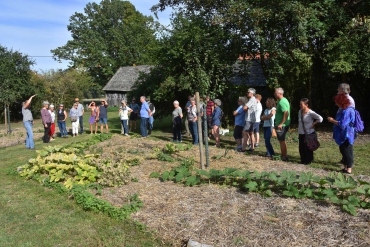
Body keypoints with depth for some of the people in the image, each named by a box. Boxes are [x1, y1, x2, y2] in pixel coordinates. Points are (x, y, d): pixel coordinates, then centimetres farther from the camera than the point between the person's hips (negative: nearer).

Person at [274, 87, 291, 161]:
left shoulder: (281, 102, -19)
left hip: (281, 125, -10)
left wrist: (281, 124, -26)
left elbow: (286, 113, -28)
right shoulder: (284, 100, 13)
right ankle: (284, 155, 27)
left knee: (282, 141, -1)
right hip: (284, 125, 10)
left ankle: (284, 157, 7)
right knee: (282, 141, 18)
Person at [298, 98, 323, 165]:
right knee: (301, 147, 10)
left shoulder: (310, 113, -17)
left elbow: (320, 118, -20)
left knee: (308, 147, 3)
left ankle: (308, 160, 18)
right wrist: (298, 133, 13)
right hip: (301, 133, 6)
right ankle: (303, 160, 24)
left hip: (309, 133, -6)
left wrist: (313, 124, -13)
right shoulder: (300, 112, 4)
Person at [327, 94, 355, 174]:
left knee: (347, 152, -3)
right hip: (342, 135, 10)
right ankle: (346, 167, 26)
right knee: (343, 151, 16)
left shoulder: (347, 111, -22)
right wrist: (333, 120, 8)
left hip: (346, 136, -10)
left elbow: (342, 124, -25)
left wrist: (333, 121, -14)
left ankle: (349, 169, 5)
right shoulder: (342, 110, 10)